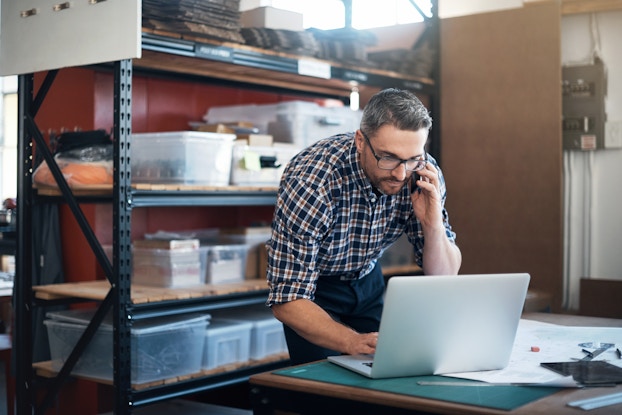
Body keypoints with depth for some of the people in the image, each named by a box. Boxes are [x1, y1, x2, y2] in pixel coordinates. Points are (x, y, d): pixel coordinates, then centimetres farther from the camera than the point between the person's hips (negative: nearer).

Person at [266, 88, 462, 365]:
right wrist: (354, 342, -47)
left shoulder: (423, 174, -21)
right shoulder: (309, 182, -35)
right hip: (313, 287, -4)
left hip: (368, 278, 4)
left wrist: (433, 224, -31)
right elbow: (287, 300, -32)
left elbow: (444, 277, -12)